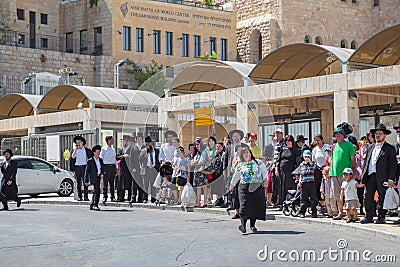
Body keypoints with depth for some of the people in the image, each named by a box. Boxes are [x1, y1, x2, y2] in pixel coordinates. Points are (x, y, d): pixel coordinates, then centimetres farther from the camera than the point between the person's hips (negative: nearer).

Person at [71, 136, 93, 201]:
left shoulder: (87, 150, 7)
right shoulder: (75, 150, 10)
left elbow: (92, 157, 10)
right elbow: (73, 157, -8)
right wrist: (75, 149, -9)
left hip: (84, 167, -1)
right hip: (77, 167, 1)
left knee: (85, 183, -4)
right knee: (78, 183, 2)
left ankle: (86, 196, -3)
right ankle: (79, 196, 6)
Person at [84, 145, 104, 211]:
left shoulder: (100, 160, 12)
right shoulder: (90, 161, -5)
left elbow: (103, 168, 19)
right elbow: (87, 171, -3)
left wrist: (102, 173, -4)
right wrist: (86, 181, -4)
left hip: (99, 177, 7)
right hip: (93, 178, -7)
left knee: (95, 192, 12)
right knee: (97, 191, -19)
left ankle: (92, 206, 21)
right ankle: (95, 205, -19)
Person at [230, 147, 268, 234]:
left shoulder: (258, 162, 8)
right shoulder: (240, 166, 13)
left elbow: (264, 172, 8)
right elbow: (236, 176, 26)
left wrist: (265, 180, -7)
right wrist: (232, 185, 33)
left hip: (257, 187, 0)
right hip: (244, 187, 0)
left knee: (256, 205, 0)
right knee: (245, 205, -14)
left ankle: (252, 224, 12)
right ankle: (243, 224, -21)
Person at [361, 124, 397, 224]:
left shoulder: (390, 148, 2)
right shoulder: (370, 148, 18)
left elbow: (393, 165, -3)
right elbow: (366, 162, 18)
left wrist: (391, 179, -12)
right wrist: (363, 177, 10)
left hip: (382, 177, -5)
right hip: (370, 177, 5)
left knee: (382, 199, 0)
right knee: (368, 197, 2)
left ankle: (381, 217, 9)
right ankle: (368, 217, 10)